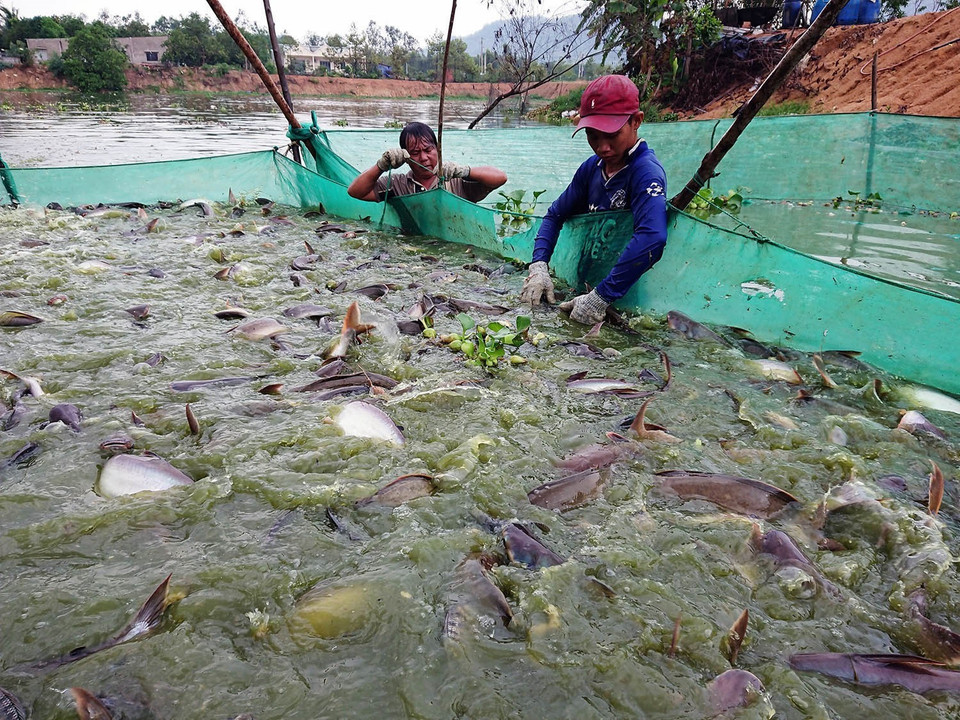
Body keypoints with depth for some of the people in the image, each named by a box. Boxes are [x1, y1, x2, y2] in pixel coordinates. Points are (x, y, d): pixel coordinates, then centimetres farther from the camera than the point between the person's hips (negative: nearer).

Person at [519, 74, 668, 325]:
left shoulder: (646, 171, -18)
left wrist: (601, 297, -35)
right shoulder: (592, 168, 4)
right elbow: (555, 215, 11)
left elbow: (651, 238, -34)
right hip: (586, 281, 6)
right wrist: (538, 266, -7)